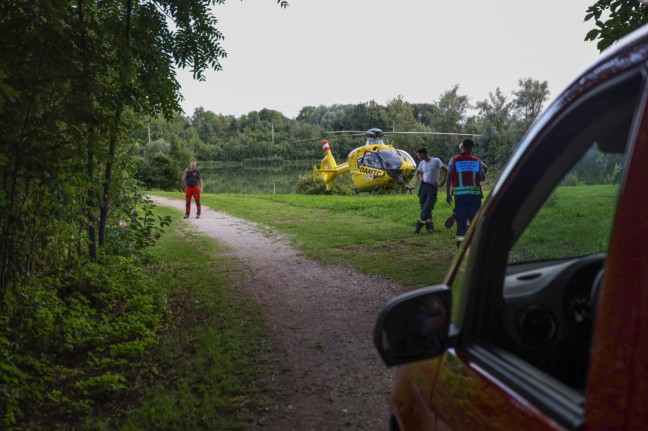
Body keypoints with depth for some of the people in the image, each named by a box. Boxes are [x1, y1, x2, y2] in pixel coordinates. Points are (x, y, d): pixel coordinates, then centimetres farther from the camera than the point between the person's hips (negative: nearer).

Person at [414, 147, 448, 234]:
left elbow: (446, 170, -4)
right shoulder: (422, 163, 12)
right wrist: (420, 179, 9)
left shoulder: (436, 161, -6)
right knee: (424, 208, 4)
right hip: (424, 186, 6)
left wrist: (442, 183, -7)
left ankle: (418, 228, -8)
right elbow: (417, 173, 29)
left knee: (426, 209, -11)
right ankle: (430, 227, 14)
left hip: (432, 187, -6)